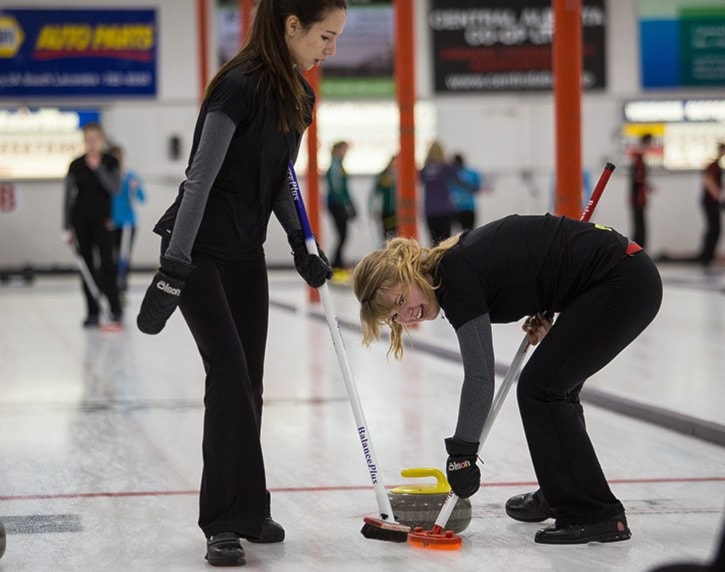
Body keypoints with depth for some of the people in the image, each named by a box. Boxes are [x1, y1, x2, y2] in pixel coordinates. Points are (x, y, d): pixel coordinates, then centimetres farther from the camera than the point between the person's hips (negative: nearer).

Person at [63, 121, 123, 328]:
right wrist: (67, 227, 3)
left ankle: (116, 310, -3)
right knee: (87, 266, 3)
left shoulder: (110, 162, 0)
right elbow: (69, 197, 6)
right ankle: (92, 312, 7)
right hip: (81, 220, 2)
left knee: (106, 264, -8)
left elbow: (115, 188, -12)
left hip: (102, 220, -2)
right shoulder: (76, 165, 4)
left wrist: (98, 167, -19)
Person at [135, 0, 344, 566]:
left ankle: (244, 512, 18)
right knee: (230, 376, -12)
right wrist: (174, 270, -26)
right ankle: (227, 522, -6)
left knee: (247, 384, 8)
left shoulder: (299, 97, 5)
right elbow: (200, 178, -24)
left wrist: (302, 246, 6)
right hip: (200, 249, -8)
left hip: (246, 253, 8)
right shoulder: (240, 86, -21)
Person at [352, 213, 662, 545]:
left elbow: (479, 377, -21)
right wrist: (542, 316, 9)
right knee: (554, 386, 18)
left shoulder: (456, 276, -16)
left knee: (540, 388, -8)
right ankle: (560, 495, 34)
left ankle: (597, 515, -6)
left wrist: (461, 452, -17)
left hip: (621, 281, -10)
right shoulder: (455, 262, 10)